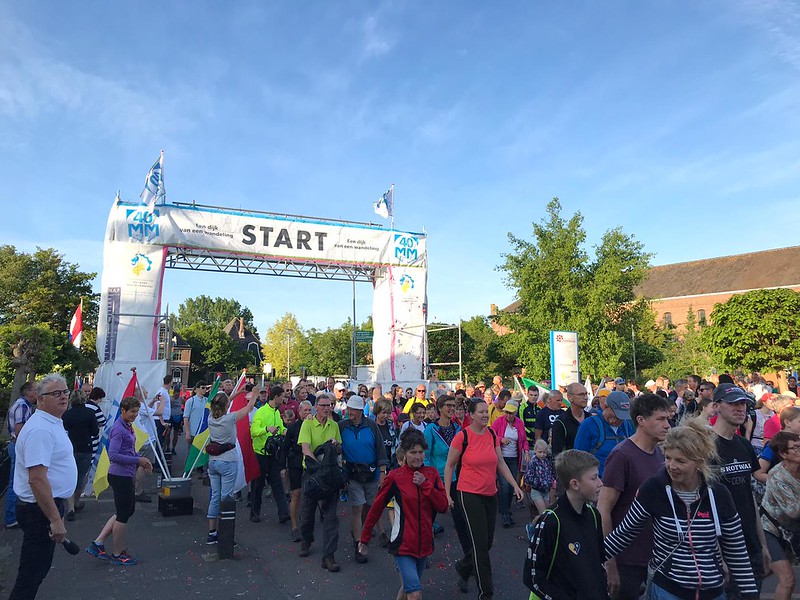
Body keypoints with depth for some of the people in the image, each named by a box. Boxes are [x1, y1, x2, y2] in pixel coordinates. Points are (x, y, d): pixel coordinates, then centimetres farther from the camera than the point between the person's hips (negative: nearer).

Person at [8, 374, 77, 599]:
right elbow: (37, 479, -28)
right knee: (32, 572, 2)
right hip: (41, 510, -10)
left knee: (39, 568, 21)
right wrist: (55, 520, -27)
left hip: (50, 504, 10)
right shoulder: (40, 429, -23)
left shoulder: (52, 423, 11)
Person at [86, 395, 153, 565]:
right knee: (123, 514, 4)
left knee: (128, 510, 20)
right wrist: (137, 460, -22)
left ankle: (98, 543, 24)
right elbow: (113, 455, -25)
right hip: (120, 476, -10)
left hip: (125, 476, 10)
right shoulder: (118, 429, -19)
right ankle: (118, 554, 21)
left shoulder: (128, 426, 10)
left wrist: (141, 459, 6)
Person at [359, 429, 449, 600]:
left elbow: (443, 506, -5)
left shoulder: (432, 474, 0)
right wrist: (364, 539, 2)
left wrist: (425, 484, -16)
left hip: (425, 543, 4)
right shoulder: (395, 477, -11)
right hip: (403, 544, -4)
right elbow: (376, 508, -4)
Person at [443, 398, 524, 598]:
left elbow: (501, 464, 11)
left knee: (487, 542, 14)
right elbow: (449, 466, -4)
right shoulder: (462, 436, -12)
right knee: (480, 543, -3)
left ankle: (462, 569, 40)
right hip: (469, 494, -6)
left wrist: (515, 485, 4)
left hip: (491, 494, 6)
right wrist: (447, 493, -5)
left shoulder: (492, 434, 3)